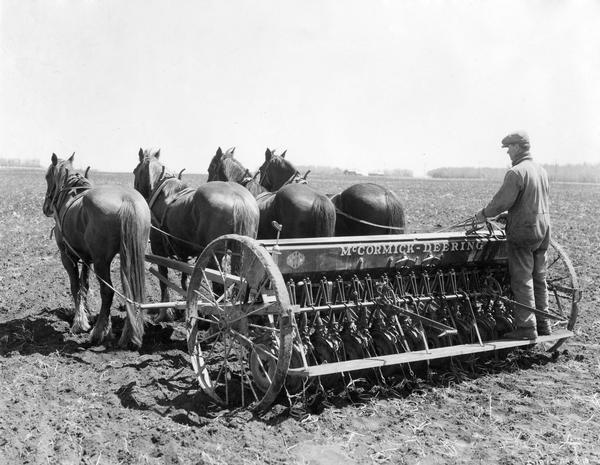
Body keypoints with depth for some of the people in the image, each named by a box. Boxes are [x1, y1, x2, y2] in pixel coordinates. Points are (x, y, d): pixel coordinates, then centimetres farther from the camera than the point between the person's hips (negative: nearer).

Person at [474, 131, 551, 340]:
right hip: (543, 228, 8)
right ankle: (543, 323, 21)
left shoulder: (516, 172, -16)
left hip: (522, 230, -8)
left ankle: (526, 327, 0)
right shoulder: (541, 170, 11)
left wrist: (484, 214, -2)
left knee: (522, 280, -3)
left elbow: (502, 201, -18)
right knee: (539, 278, 14)